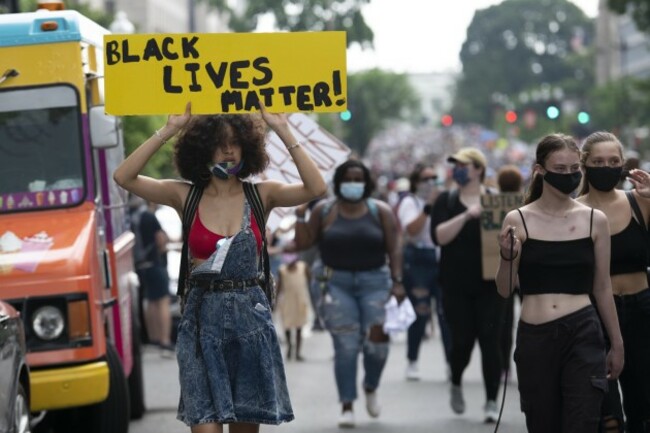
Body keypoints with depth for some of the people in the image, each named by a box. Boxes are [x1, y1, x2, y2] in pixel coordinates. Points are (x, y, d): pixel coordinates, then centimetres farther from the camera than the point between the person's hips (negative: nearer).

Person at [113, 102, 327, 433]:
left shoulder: (261, 195, 3)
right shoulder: (185, 196, 3)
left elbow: (316, 188, -13)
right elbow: (124, 177, -8)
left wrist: (283, 132, -14)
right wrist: (169, 130, -12)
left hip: (251, 318, 1)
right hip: (202, 318, -1)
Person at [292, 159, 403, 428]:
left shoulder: (381, 211, 3)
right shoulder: (324, 210, 5)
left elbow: (393, 249, 1)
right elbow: (302, 243, 6)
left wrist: (397, 281, -7)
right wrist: (300, 215, -6)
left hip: (374, 281, 0)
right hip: (338, 283, 0)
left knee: (377, 340, -9)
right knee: (346, 346, -6)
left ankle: (371, 388, 21)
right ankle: (347, 406, -1)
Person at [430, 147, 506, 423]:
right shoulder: (446, 201, 4)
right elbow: (438, 236, -11)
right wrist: (466, 216, -21)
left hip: (489, 284, -1)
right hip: (456, 286, 1)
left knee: (490, 342, -6)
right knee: (462, 341, -1)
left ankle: (492, 402, 2)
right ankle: (456, 383, 29)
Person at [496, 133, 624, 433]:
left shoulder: (595, 220, 4)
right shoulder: (518, 220, 0)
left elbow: (602, 288, 11)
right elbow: (505, 290, 2)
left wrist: (617, 343, 14)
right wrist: (507, 257, -17)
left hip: (583, 335, 0)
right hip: (534, 338, 0)